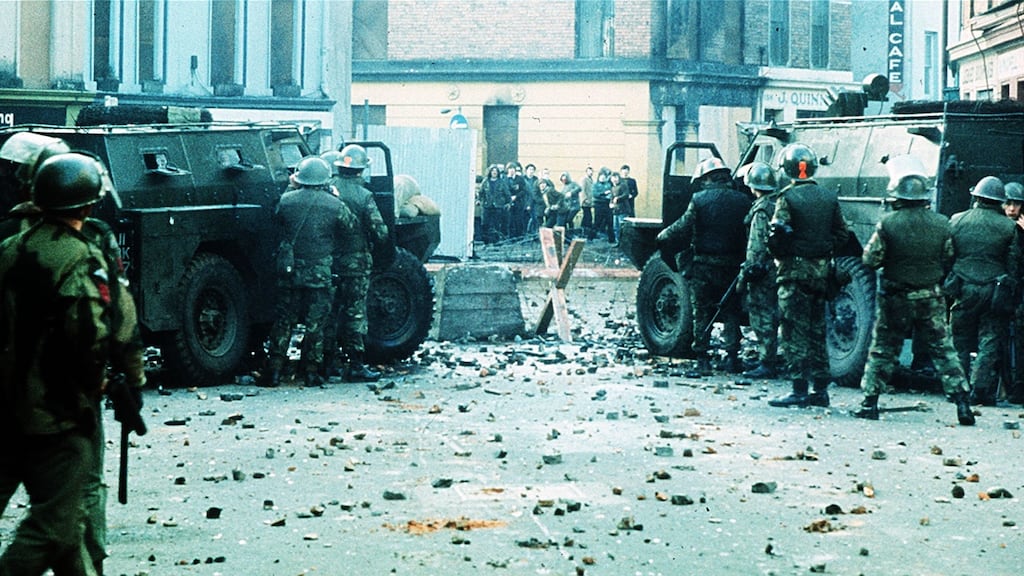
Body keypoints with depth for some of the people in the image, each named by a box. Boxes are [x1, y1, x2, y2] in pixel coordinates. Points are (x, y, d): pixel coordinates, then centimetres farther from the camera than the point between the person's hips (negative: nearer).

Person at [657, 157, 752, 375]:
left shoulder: (700, 199, -8)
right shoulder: (742, 201, 0)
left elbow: (683, 229, -6)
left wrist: (662, 239, 9)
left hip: (704, 266, -2)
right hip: (732, 267, 2)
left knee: (701, 314, 7)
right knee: (731, 313, 14)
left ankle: (702, 359, 4)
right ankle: (732, 357, 9)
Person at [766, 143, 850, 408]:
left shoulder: (787, 198, -12)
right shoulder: (829, 198, 7)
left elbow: (776, 237, -15)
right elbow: (842, 235, 9)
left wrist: (779, 256, 3)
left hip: (795, 271, -6)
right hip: (821, 272, 6)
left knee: (794, 333, -3)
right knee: (816, 331, 14)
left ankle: (799, 390, -7)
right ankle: (820, 389, 15)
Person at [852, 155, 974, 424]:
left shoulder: (888, 224, -15)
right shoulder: (941, 223, -5)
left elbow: (870, 260, -10)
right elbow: (948, 260, 3)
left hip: (895, 300, -2)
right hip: (931, 299, 2)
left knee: (883, 349, 10)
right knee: (943, 349, 6)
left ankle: (870, 402, 13)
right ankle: (961, 400, 0)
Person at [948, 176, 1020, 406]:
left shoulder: (957, 221, 2)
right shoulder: (1008, 227, 0)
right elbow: (1013, 264, 2)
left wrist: (946, 287, 15)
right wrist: (1008, 295, 9)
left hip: (963, 289, 1)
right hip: (994, 290, -1)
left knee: (960, 342, 10)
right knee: (990, 343, 3)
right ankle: (981, 390, -2)